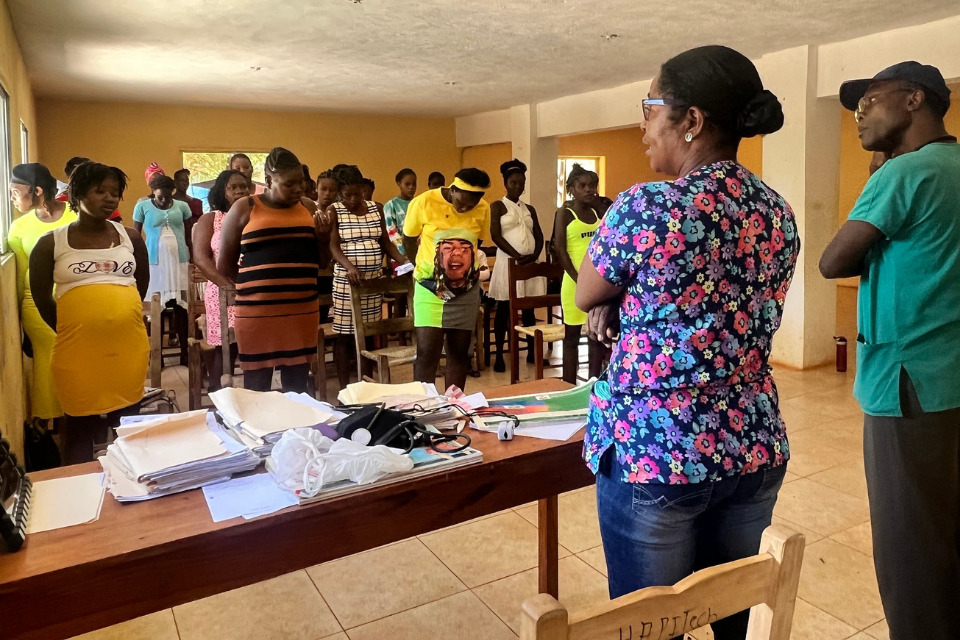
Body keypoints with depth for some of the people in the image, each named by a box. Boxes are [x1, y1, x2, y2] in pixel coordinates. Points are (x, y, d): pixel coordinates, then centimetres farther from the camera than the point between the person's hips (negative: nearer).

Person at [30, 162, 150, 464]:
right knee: (80, 422, 7)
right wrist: (69, 330, 10)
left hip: (129, 346, 2)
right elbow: (40, 297, 8)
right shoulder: (51, 243, 2)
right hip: (78, 349, -2)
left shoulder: (130, 237, 8)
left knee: (128, 420, 11)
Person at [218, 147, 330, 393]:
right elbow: (224, 265, 5)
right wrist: (253, 286, 5)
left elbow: (322, 262, 16)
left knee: (297, 387, 9)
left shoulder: (309, 208, 11)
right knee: (257, 388, 3)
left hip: (303, 310, 3)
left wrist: (324, 238, -1)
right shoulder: (244, 208, 1)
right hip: (257, 311, -3)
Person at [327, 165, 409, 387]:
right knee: (344, 334, -1)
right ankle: (344, 386, 7)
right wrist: (349, 266, -28)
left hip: (374, 279, 4)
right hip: (346, 280, -4)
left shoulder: (376, 208, 10)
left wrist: (404, 261, -4)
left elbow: (385, 242, 13)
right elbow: (333, 246, -10)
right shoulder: (335, 211, -2)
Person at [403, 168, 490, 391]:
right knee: (427, 352, -8)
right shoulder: (423, 202, -13)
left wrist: (469, 267, 9)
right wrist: (425, 267, 7)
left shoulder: (483, 209, -5)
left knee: (459, 352, 8)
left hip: (466, 289, 3)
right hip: (430, 287, -3)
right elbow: (409, 241, 2)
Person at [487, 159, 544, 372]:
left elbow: (539, 236, 10)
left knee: (529, 308, 9)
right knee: (504, 309, -1)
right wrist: (517, 256, -18)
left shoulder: (529, 209, 15)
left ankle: (532, 351, 18)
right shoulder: (497, 206, 0)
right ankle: (499, 355, 5)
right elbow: (496, 236, -11)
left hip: (530, 263, 5)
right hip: (508, 262, -4)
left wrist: (535, 255, -9)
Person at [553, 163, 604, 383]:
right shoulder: (564, 213, -3)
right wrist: (578, 279, -16)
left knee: (598, 334, 10)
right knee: (572, 335, 4)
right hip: (576, 280, -5)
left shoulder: (597, 212, 12)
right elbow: (559, 249, -11)